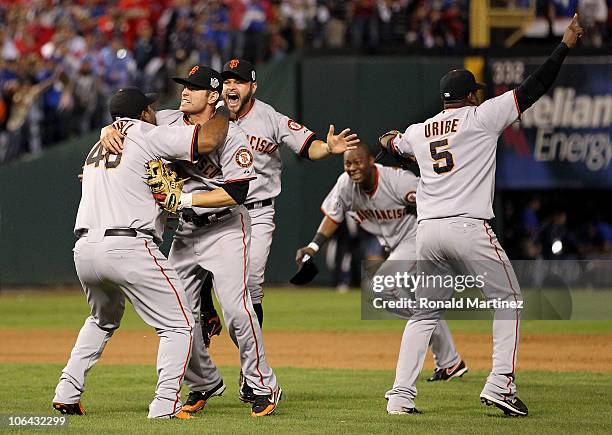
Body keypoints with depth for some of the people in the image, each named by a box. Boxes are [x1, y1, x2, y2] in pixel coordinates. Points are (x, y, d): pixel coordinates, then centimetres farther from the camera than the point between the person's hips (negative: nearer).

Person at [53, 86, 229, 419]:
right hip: (129, 248, -7)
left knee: (103, 320, 32)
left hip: (84, 250, 7)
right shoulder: (149, 136, 2)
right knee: (178, 324, 1)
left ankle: (67, 394, 23)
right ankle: (165, 405, -13)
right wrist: (223, 113, 12)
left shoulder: (97, 147, 25)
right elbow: (208, 140, -8)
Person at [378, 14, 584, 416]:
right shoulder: (482, 117, 1)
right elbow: (533, 89, -1)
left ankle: (402, 396, 5)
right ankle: (501, 384, -8)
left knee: (425, 313, 14)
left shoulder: (418, 132, 16)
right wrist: (565, 45, 5)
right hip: (469, 229, -5)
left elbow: (394, 146, 40)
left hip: (427, 231, 5)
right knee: (509, 302, 6)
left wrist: (388, 140, 65)